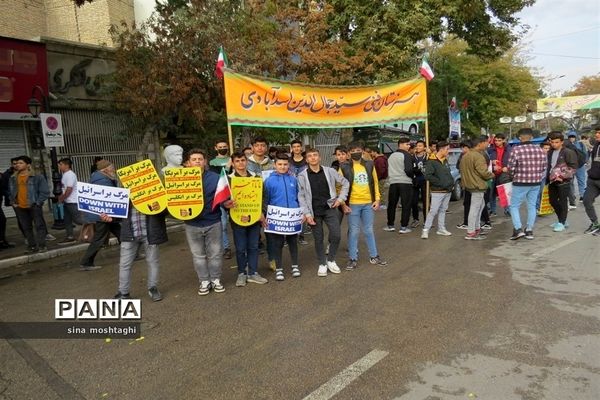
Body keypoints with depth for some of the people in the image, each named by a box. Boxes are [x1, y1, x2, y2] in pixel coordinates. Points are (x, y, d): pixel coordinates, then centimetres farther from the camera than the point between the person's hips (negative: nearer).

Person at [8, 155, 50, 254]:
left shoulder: (37, 177, -7)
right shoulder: (13, 178, 10)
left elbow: (45, 192, -8)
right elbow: (10, 192, 23)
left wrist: (37, 203, -12)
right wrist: (12, 202, 10)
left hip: (34, 206, -5)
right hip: (20, 207, 6)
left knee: (39, 225, -2)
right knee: (26, 227, 10)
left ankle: (42, 245, 2)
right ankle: (32, 246, 18)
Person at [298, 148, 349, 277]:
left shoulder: (330, 171, 0)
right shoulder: (302, 176, -4)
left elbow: (345, 183, 12)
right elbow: (301, 196, -4)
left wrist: (341, 198, 2)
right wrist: (307, 214, -10)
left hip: (330, 208, 1)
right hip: (314, 212, -1)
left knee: (336, 235, -4)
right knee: (318, 239, 6)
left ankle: (331, 260, 18)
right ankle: (322, 264, 22)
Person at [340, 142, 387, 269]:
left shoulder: (370, 165, 6)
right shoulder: (344, 167, -4)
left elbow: (375, 183, 10)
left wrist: (377, 199, 3)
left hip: (369, 203, 3)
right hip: (353, 204, -2)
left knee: (369, 230, 13)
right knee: (353, 231, 3)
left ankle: (374, 256, 25)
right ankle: (353, 259, 13)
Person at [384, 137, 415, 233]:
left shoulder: (391, 156, 13)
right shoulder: (406, 155, -7)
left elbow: (388, 169, 17)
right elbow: (408, 170, -16)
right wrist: (412, 175, 3)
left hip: (393, 183, 6)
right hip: (405, 183, -5)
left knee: (391, 204, 13)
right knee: (406, 205, 1)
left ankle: (390, 225, 19)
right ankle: (403, 227, 1)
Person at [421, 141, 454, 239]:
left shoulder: (445, 161, 13)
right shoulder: (431, 161, -13)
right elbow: (428, 176, -21)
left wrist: (451, 183, 6)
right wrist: (440, 183, -18)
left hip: (448, 191, 8)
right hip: (438, 191, -8)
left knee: (443, 210, 14)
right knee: (433, 211, -9)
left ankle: (441, 229, 23)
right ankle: (425, 230, -3)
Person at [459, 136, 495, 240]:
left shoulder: (465, 155, 11)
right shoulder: (478, 156, -19)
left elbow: (462, 169, 18)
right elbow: (483, 172, -23)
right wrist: (491, 175, -4)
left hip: (470, 183, 10)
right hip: (477, 185, -10)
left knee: (481, 204, 22)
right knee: (475, 208, -5)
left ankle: (477, 228, 27)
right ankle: (470, 233, -2)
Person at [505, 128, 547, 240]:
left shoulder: (516, 150, -13)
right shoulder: (540, 149, 1)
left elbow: (511, 169, -12)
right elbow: (544, 168, 6)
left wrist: (506, 170, 10)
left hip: (520, 183, -5)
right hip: (536, 183, 5)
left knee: (514, 206, 7)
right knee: (532, 206, 14)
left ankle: (518, 229, -3)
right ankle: (529, 230, 20)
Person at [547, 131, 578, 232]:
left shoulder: (568, 152, -8)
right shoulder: (550, 153, 11)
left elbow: (573, 167, -10)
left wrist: (563, 176, -17)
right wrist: (547, 178, 9)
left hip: (563, 181, -7)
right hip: (552, 181, 7)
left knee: (563, 202, -1)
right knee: (552, 201, 13)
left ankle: (562, 223, 8)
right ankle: (562, 220, 28)